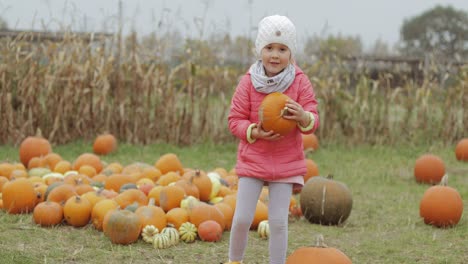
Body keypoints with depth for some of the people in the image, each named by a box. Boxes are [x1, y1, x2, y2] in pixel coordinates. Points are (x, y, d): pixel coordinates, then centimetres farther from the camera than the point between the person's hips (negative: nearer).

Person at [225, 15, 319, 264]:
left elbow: (313, 121, -7)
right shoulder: (248, 82, -8)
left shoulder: (300, 82, -6)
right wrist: (254, 132, -22)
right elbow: (235, 120, -3)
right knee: (242, 218, -1)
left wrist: (303, 117, -31)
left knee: (278, 221, -2)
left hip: (286, 163, 0)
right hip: (252, 159, 0)